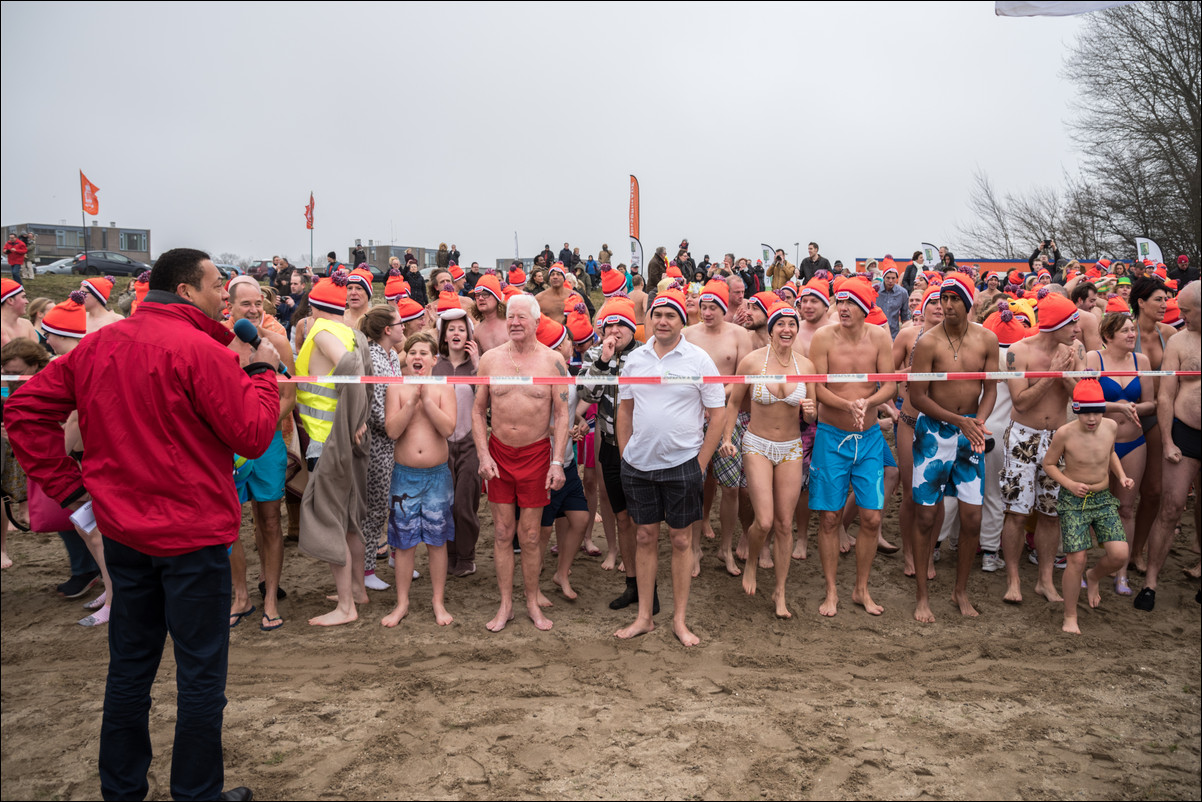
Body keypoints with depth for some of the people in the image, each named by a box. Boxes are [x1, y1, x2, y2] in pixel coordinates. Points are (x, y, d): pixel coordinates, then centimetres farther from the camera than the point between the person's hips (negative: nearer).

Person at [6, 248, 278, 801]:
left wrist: (67, 487, 5)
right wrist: (262, 371, -1)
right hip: (192, 535, -7)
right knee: (201, 672, 7)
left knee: (130, 665, 19)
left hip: (123, 532, 7)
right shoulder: (200, 350, -17)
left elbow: (25, 409, 5)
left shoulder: (98, 345, 4)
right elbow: (253, 436, -15)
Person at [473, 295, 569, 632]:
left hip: (536, 453, -2)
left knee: (529, 535, 5)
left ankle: (533, 604, 22)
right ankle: (506, 605, 20)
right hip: (498, 452, 2)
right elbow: (478, 411, 6)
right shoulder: (490, 359, 0)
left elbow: (562, 414, -3)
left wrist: (557, 461, -10)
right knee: (503, 533, 8)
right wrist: (483, 455, -4)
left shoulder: (552, 360, -5)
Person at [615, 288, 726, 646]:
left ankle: (680, 620, 18)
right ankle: (644, 617, 22)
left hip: (682, 463, -3)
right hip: (638, 465, 3)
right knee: (645, 537, 10)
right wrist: (625, 453, 7)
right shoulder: (635, 358, 6)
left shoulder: (699, 359, -5)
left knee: (681, 540, 6)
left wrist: (701, 463, -6)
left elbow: (717, 414, -3)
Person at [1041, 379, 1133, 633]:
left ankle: (1093, 577, 29)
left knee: (1120, 555, -8)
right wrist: (1070, 484, -18)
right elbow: (1049, 463, -4)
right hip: (1073, 501, -4)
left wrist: (1122, 476, 2)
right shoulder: (1065, 434, -17)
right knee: (1076, 559, -8)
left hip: (1104, 499, 4)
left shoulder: (1111, 427, -5)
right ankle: (1070, 617, 10)